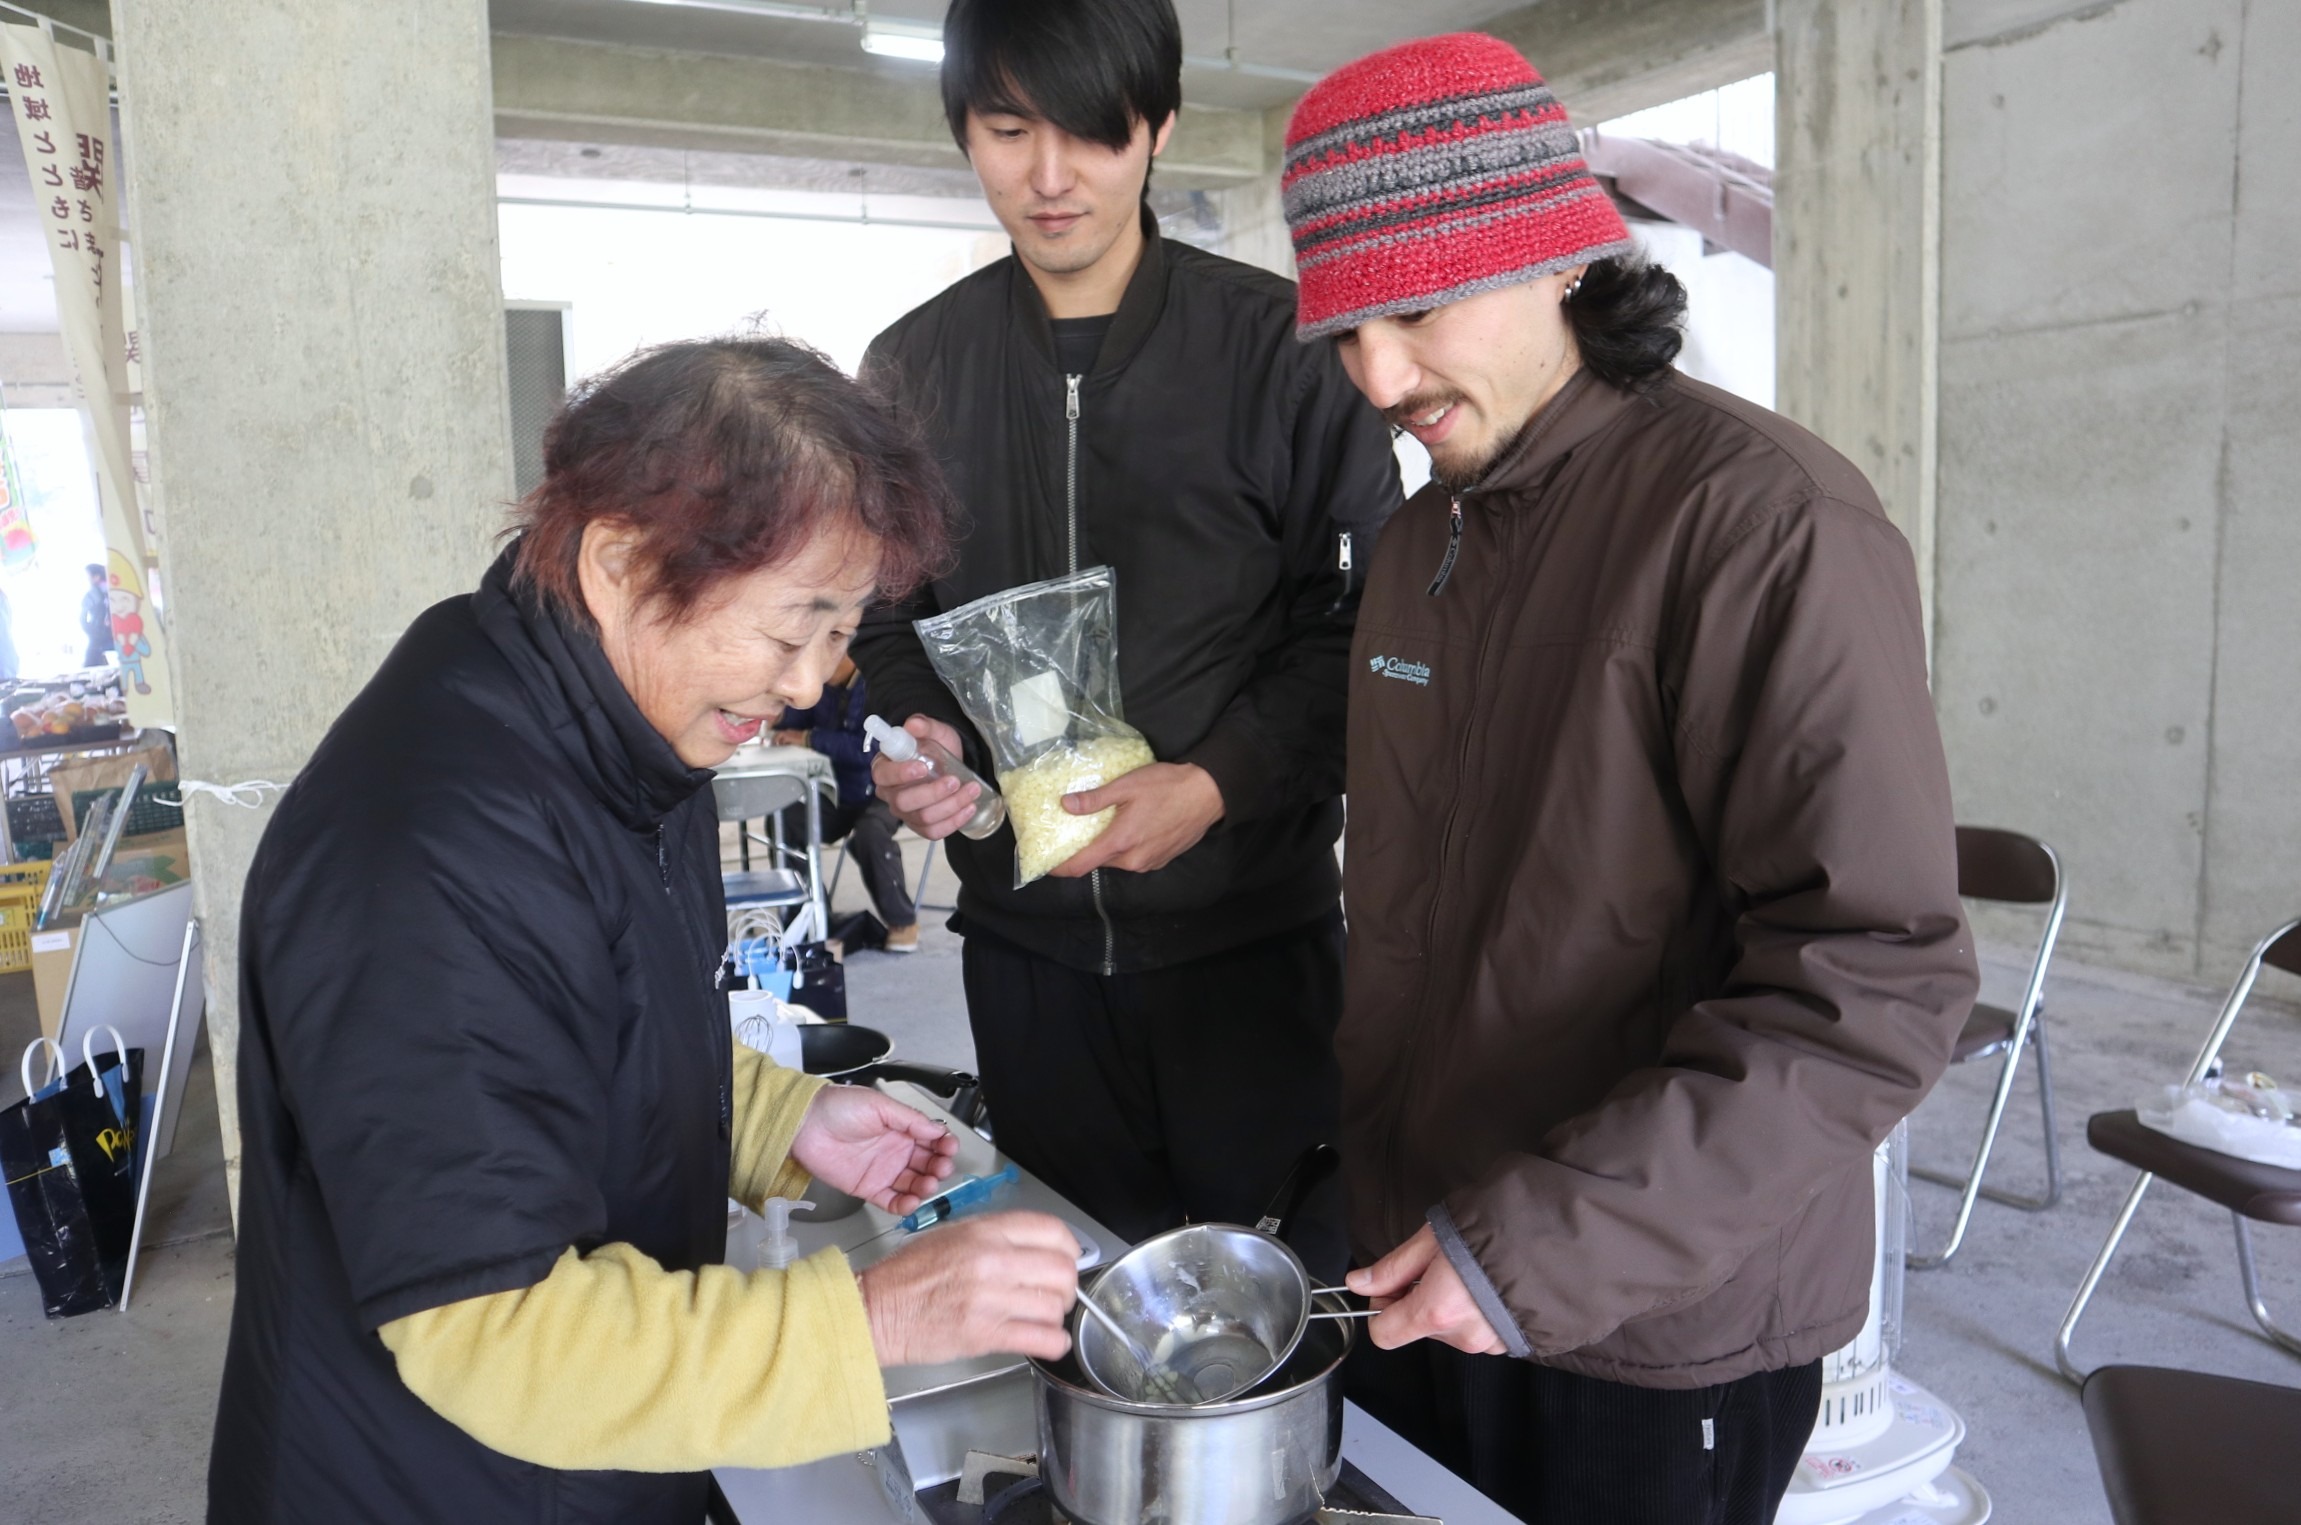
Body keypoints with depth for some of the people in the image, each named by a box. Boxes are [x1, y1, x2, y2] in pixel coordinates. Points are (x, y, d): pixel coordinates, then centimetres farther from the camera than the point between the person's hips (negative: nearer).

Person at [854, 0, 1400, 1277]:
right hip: (1026, 934, 3)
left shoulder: (1274, 344, -4)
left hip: (1250, 922, -2)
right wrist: (917, 742, -8)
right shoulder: (916, 367, 6)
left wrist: (1217, 784, -17)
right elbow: (886, 619, 12)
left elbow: (1363, 617, -5)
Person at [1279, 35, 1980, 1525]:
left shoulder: (1762, 521, -18)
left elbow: (1878, 985, -22)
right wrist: (1382, 1204, 12)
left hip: (1657, 1341, -6)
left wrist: (1552, 1246, -25)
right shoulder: (1422, 536, 7)